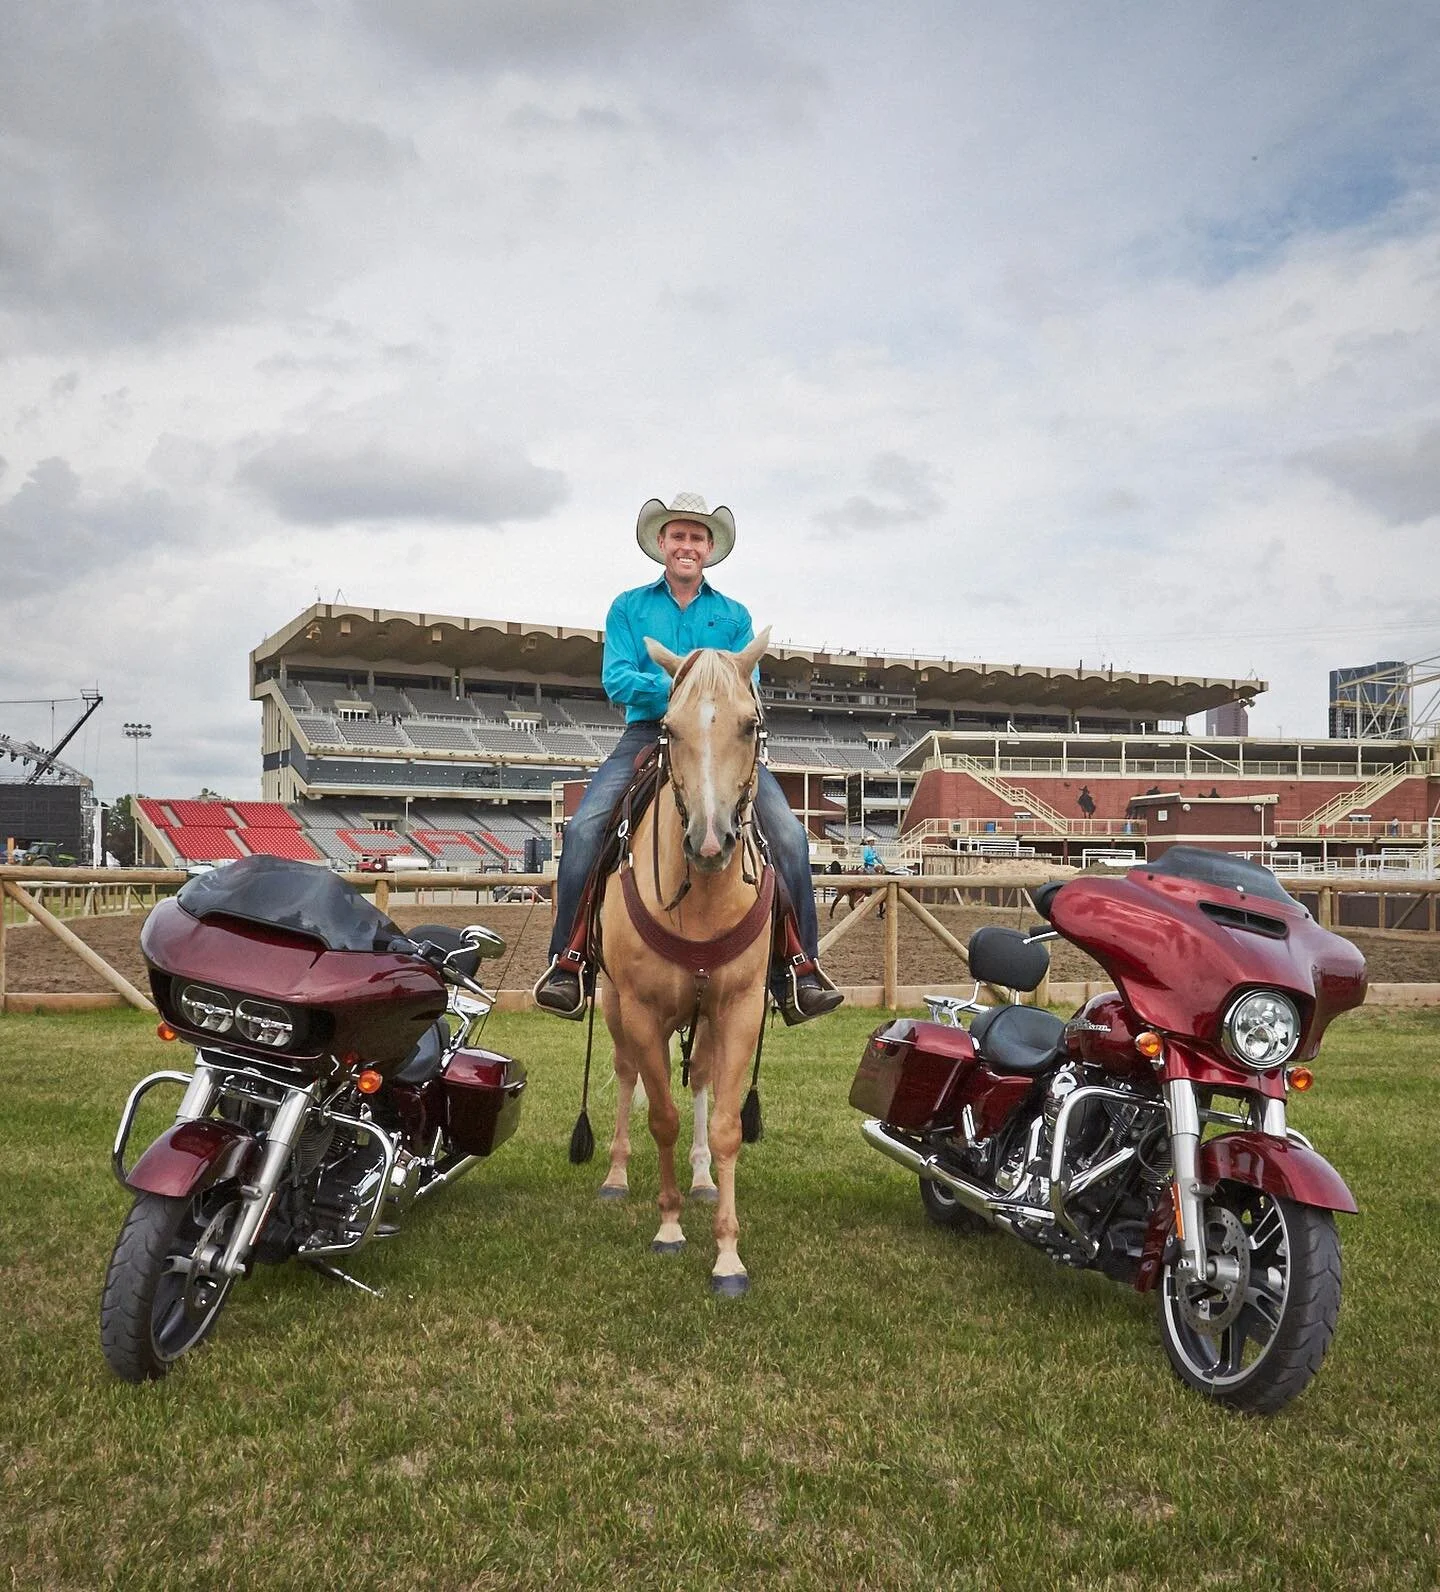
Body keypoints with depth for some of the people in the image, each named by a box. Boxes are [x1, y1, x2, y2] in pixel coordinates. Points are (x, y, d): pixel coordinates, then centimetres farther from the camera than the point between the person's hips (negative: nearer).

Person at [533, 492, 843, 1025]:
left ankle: (799, 973, -12)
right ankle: (568, 962, -13)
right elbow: (616, 682, -1)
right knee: (583, 828, -24)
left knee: (788, 834, -20)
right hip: (647, 735, -1)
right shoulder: (628, 607, 12)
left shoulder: (734, 616, 15)